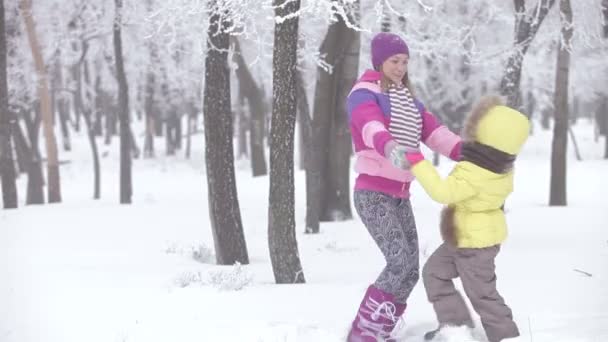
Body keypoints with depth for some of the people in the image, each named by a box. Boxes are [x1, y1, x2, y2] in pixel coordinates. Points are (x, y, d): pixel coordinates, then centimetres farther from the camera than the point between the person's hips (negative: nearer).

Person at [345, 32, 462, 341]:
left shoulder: (409, 101, 19)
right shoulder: (364, 94, -6)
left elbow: (435, 132, 5)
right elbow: (370, 124, -29)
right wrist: (389, 146, -51)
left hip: (400, 196, 8)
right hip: (373, 194, -8)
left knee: (410, 270, 2)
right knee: (401, 264, -20)